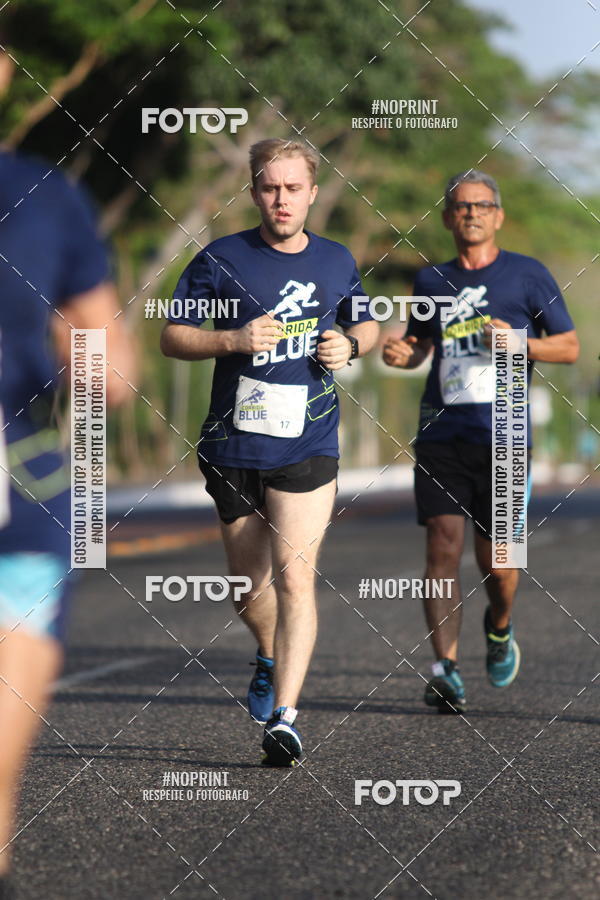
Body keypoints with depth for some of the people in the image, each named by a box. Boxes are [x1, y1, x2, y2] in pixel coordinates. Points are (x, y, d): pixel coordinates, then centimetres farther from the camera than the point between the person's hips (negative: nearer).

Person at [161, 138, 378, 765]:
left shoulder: (336, 261, 7)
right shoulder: (221, 260, -1)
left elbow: (365, 324, 23)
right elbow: (172, 337, 1)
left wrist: (350, 345, -1)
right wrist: (235, 340, -16)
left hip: (308, 447, -1)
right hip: (233, 447, 1)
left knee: (293, 573, -15)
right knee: (248, 584, 12)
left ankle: (284, 717, -18)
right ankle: (270, 657, 45)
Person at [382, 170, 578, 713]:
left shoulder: (528, 275, 5)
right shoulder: (432, 280, 14)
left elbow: (570, 346, 6)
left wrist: (518, 343, -11)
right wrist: (401, 353, 4)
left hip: (501, 435, -2)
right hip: (441, 433, 2)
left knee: (495, 558, 2)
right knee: (443, 547, -10)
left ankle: (500, 629, 34)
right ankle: (447, 671, -11)